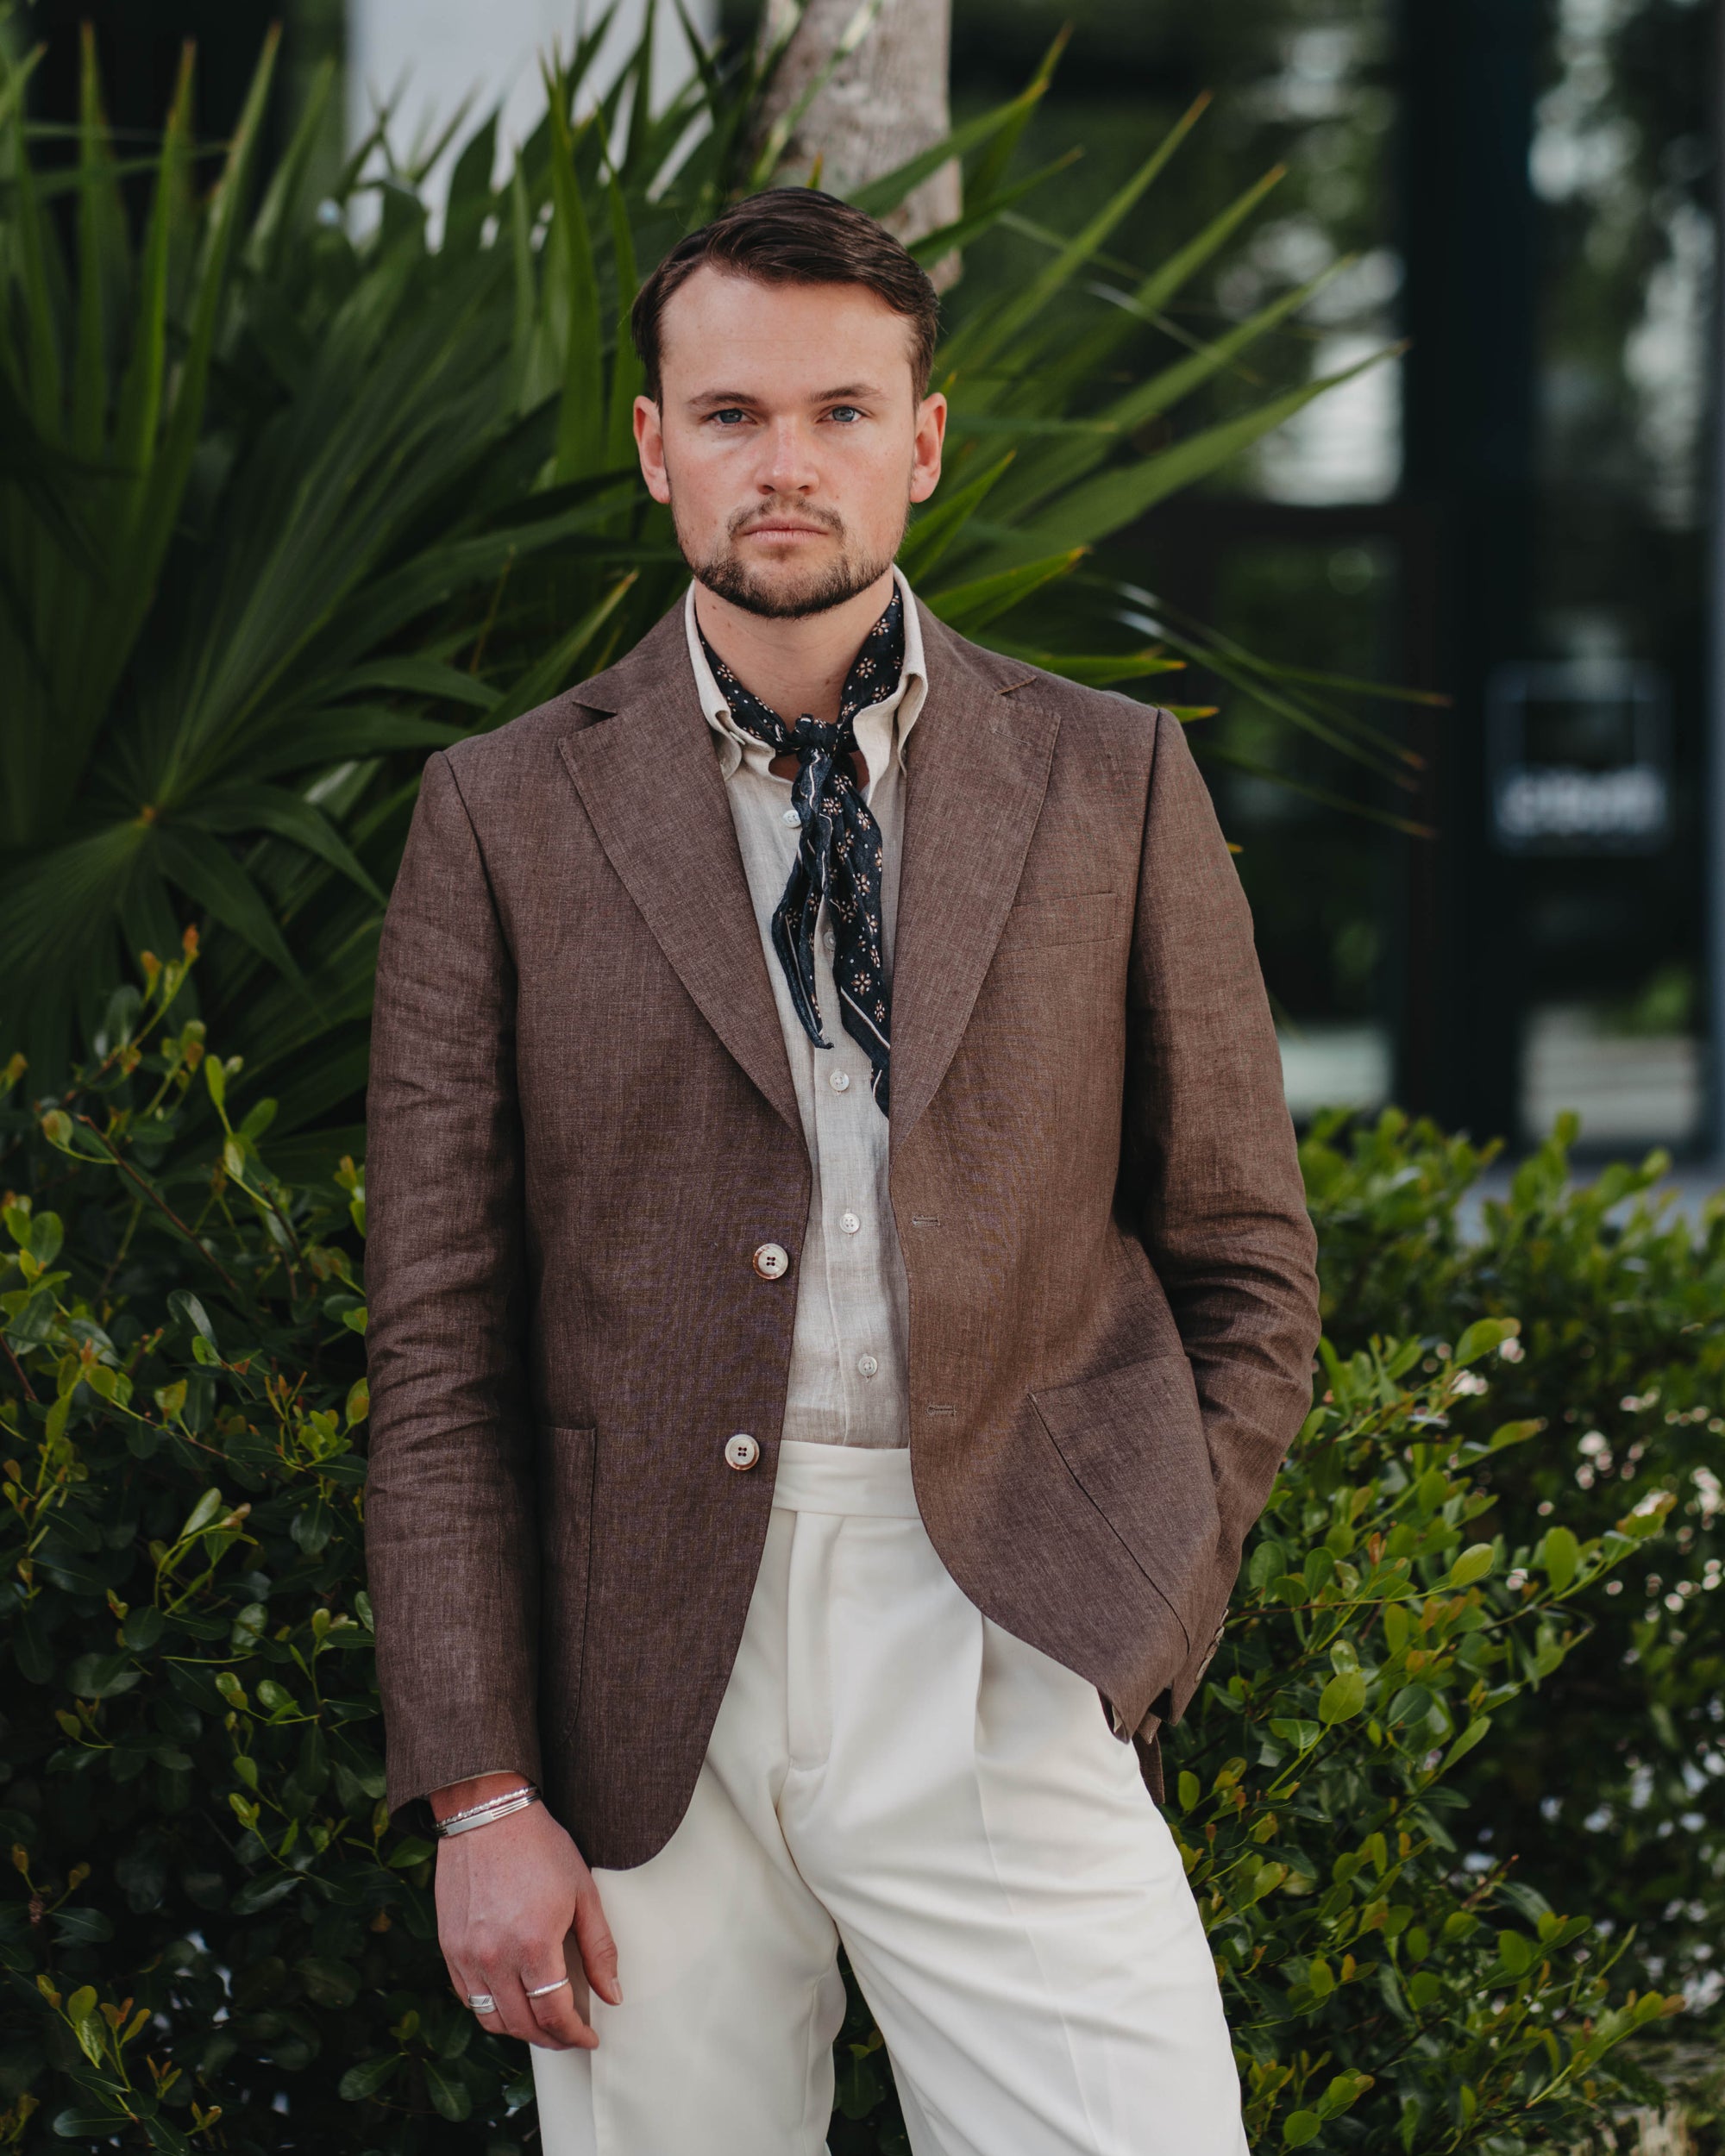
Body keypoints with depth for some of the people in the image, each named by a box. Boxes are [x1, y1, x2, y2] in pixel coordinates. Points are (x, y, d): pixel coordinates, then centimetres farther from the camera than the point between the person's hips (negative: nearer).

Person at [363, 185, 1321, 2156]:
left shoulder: (1112, 784, 8)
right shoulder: (504, 814, 6)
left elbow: (1245, 1264, 12)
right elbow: (440, 1343, 3)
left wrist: (1137, 1619, 1)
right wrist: (481, 1794, -3)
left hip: (1000, 1662, 0)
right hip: (644, 1685, 0)